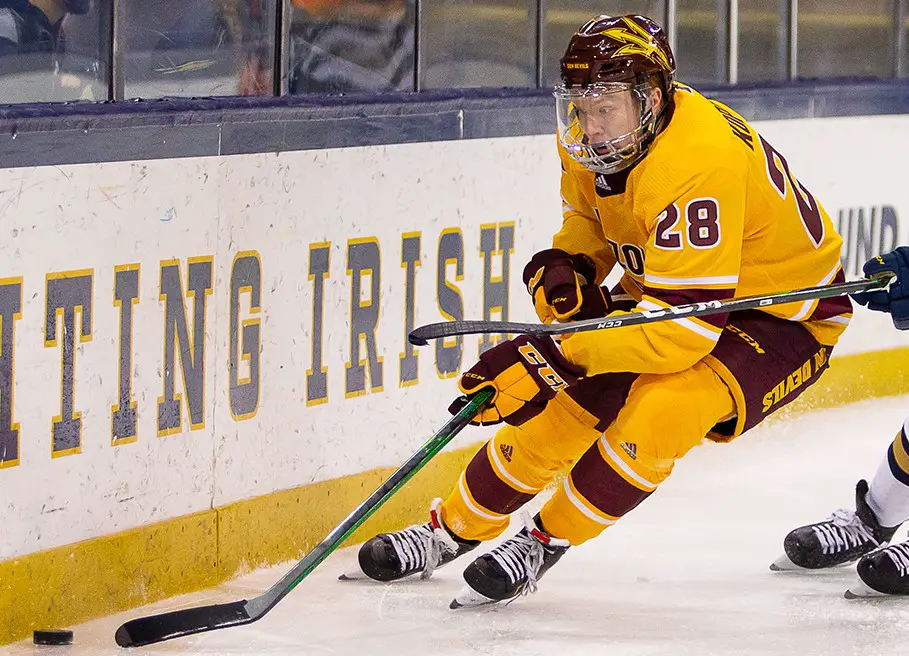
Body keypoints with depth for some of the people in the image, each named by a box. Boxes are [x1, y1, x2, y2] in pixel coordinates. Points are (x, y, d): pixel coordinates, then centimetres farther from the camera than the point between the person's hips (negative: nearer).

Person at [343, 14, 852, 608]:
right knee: (564, 400, -2)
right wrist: (566, 266, -13)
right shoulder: (594, 139, -12)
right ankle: (454, 530, 18)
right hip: (665, 290, 8)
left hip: (787, 318, -8)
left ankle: (547, 539, -8)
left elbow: (684, 328, -40)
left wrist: (556, 357, -41)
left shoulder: (699, 163, -38)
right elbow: (589, 219, 11)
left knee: (656, 411, -29)